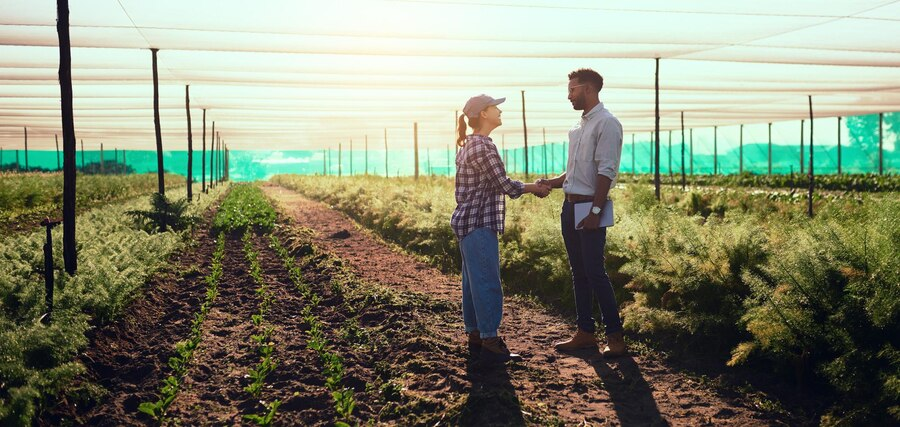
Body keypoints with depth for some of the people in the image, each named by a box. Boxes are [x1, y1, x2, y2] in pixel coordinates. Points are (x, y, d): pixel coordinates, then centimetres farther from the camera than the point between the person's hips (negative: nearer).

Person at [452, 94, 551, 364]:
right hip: (479, 224, -10)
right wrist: (533, 188, 2)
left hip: (467, 222, 10)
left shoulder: (469, 144, 16)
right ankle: (490, 343, 1)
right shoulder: (483, 146, -16)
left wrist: (528, 187, 16)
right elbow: (505, 184, -14)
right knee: (487, 283, -5)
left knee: (473, 281, 13)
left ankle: (475, 337, 21)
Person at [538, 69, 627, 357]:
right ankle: (585, 333, 19)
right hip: (570, 206, 9)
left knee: (595, 273, -7)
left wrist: (595, 211, -22)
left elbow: (606, 172, -17)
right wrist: (550, 183, 8)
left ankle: (615, 336, 2)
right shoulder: (580, 126, 17)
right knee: (579, 273, 11)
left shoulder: (606, 123, -10)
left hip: (589, 208, -9)